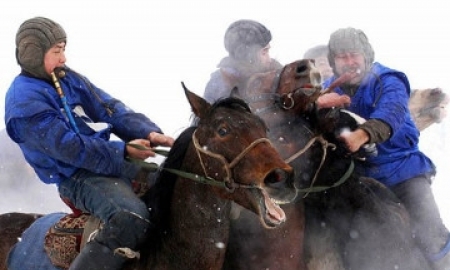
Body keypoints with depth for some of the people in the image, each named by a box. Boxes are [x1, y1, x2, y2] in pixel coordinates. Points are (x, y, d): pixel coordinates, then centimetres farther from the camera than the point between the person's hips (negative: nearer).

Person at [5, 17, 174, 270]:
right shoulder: (24, 102, -16)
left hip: (108, 160, 9)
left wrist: (148, 132, -12)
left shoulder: (68, 78, 8)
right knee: (132, 219, -34)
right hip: (78, 177, -9)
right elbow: (67, 147, -21)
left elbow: (111, 109, 5)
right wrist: (124, 151, -24)